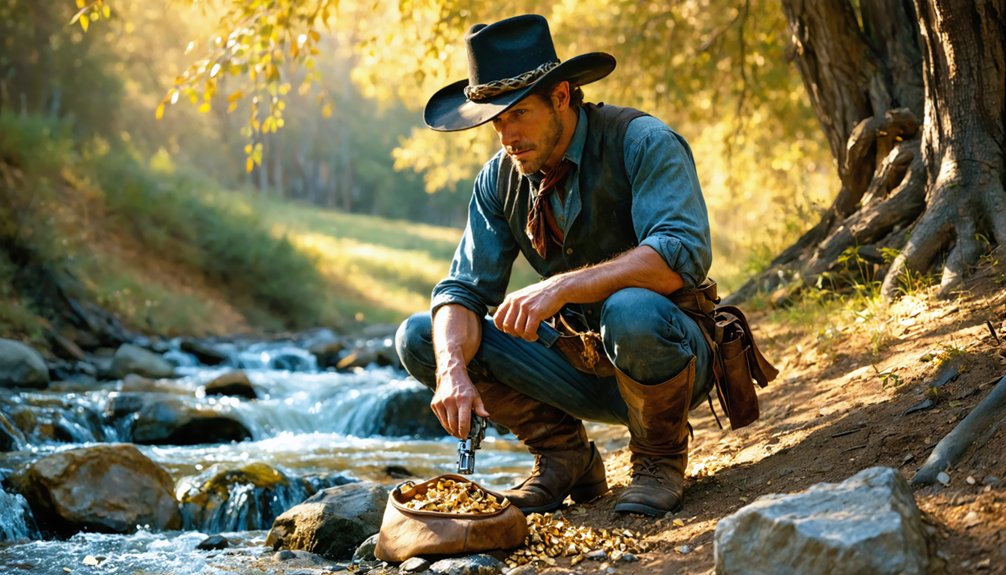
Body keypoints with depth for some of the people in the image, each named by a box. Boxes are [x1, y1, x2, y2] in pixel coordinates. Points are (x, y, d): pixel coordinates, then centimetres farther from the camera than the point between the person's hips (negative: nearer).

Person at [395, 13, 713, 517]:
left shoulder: (642, 143, -18)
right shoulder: (500, 178, -1)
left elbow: (682, 255, -32)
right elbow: (465, 289, -6)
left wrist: (562, 286, -41)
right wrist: (453, 371, -27)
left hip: (670, 349, -5)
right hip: (583, 368, 5)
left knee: (630, 311, -41)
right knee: (420, 338, -7)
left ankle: (660, 458, -10)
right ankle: (564, 453, 2)